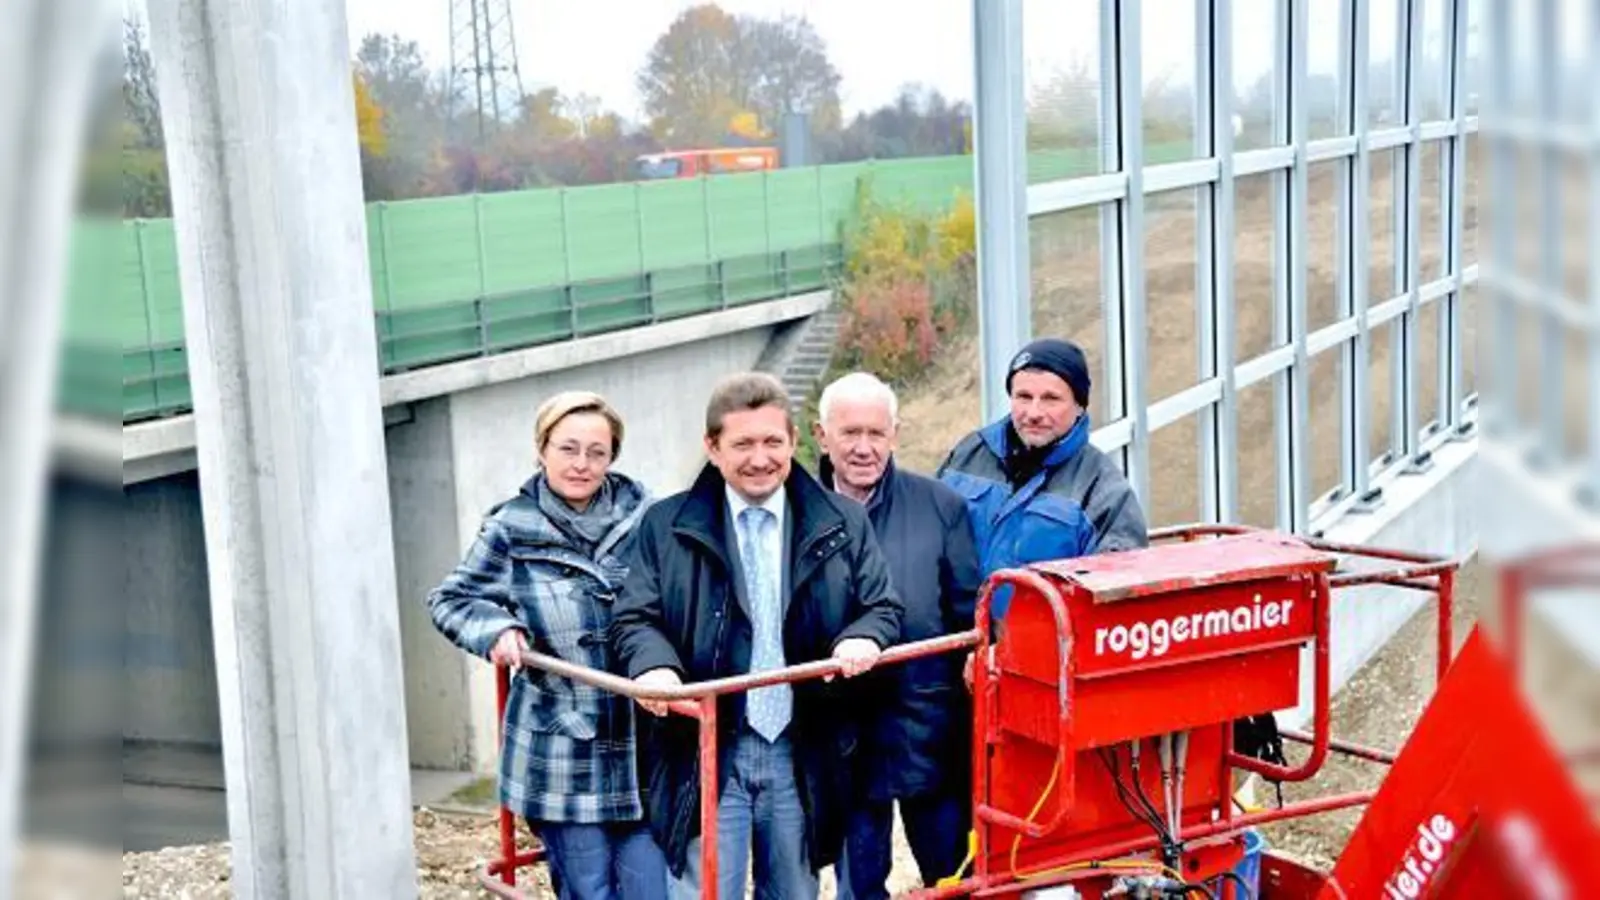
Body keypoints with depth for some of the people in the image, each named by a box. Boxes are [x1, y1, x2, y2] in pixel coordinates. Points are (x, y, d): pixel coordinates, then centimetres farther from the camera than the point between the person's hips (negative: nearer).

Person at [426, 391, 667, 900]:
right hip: (563, 757, -1)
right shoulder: (512, 530, -1)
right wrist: (496, 630, -11)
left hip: (644, 747, 1)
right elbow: (451, 601, 8)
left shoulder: (644, 519, 2)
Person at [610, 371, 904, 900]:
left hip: (803, 757, 2)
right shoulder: (667, 526, 4)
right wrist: (655, 666, -22)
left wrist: (863, 638, -17)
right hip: (706, 757, -2)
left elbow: (882, 608, 8)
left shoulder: (842, 524, 8)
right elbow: (635, 618, 1)